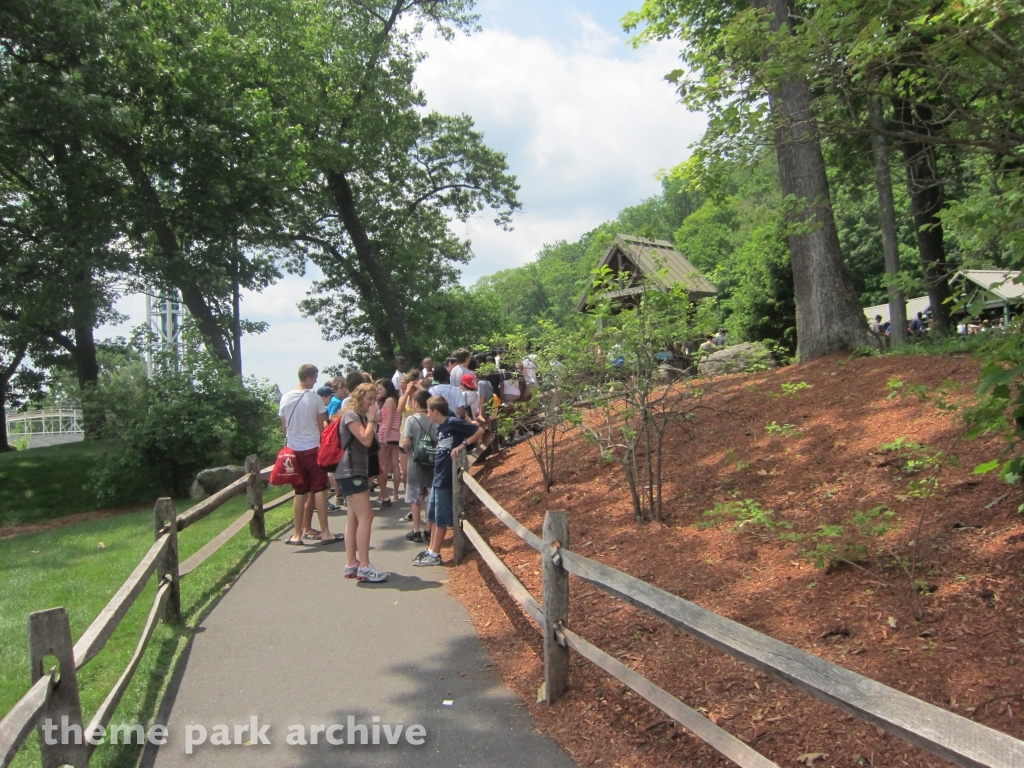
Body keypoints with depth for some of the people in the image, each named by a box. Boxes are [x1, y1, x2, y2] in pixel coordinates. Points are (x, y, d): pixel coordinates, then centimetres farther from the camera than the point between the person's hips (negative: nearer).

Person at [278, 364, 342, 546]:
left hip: (294, 449, 4)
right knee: (319, 490, 1)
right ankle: (325, 532, 1)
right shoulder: (316, 399, -8)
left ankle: (297, 534, 12)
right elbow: (321, 427, -2)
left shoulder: (285, 399, 3)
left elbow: (284, 428, 9)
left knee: (300, 493, 10)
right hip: (313, 448, -4)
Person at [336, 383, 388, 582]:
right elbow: (366, 439, -22)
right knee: (366, 517, -14)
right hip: (351, 472, -10)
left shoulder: (361, 416, 20)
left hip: (356, 472, 10)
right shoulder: (351, 415, -10)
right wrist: (371, 419, -12)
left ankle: (351, 564, 13)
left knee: (354, 519, 9)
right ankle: (364, 566, -13)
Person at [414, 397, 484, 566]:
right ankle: (431, 550, 28)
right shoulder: (440, 427, 10)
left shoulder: (453, 423, -15)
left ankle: (435, 555, 11)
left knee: (441, 519, 2)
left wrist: (463, 445, -21)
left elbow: (480, 431, -16)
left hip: (447, 479, -9)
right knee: (434, 517, 16)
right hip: (437, 478, 9)